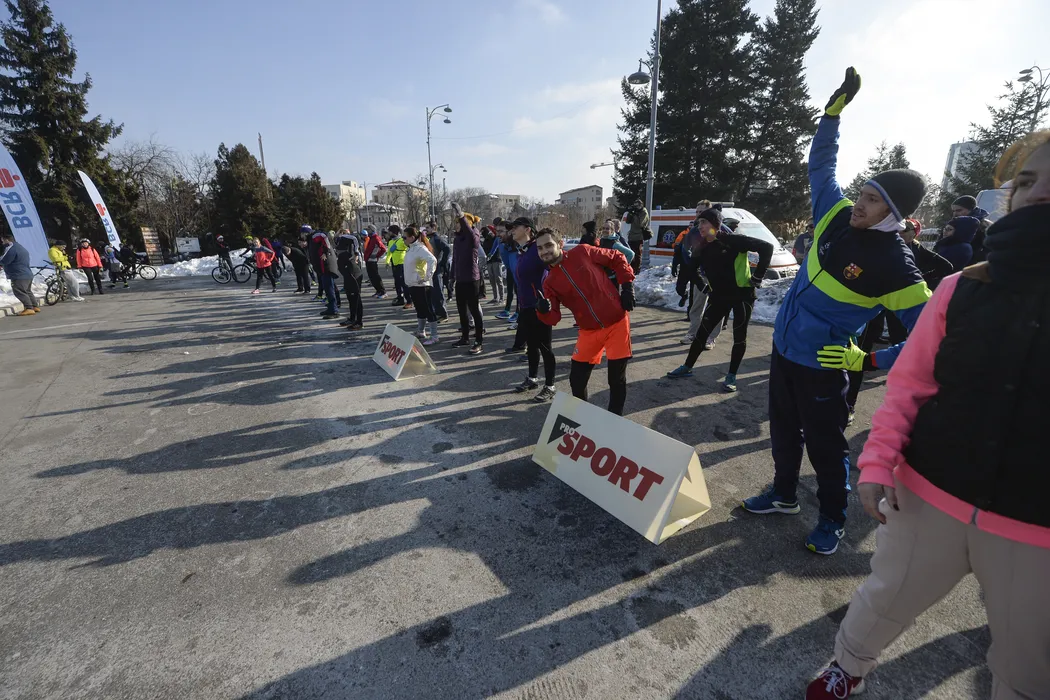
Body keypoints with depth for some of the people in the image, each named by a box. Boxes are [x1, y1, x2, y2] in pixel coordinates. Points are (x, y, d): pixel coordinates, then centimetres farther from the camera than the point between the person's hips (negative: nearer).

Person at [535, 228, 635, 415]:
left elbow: (617, 258, 3)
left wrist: (627, 284, -5)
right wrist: (543, 310, -28)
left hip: (617, 322, -3)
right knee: (577, 378, 6)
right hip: (589, 330, 3)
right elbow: (553, 319, -6)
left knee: (617, 378, 4)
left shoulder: (582, 253, -8)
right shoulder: (549, 282, 1)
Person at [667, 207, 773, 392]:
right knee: (702, 331, 6)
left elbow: (766, 247, -16)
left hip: (742, 294, -5)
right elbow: (691, 268, 19)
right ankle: (687, 367, 19)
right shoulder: (703, 248, 3)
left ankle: (731, 376, 13)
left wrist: (757, 276, -14)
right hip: (718, 297, 5)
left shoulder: (733, 240, -15)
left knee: (739, 337, 2)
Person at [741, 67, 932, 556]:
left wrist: (869, 360, -22)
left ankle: (833, 519, 34)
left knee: (825, 446, 10)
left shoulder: (895, 267, -19)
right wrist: (835, 108, 6)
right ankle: (784, 495, 41)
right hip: (783, 349, 6)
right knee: (783, 430, 19)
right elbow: (821, 161, 11)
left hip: (821, 367, -6)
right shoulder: (837, 216, -3)